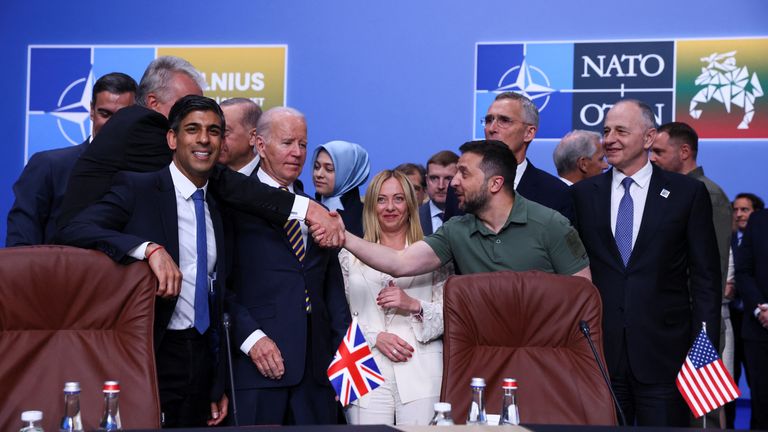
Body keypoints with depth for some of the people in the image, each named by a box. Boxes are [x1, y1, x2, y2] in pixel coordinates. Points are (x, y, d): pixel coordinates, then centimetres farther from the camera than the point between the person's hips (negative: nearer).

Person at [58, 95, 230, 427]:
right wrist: (150, 248, -32)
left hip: (201, 362, 6)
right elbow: (74, 230, -20)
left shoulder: (217, 209, 13)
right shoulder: (137, 188, -5)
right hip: (152, 360, -5)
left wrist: (218, 384, 17)